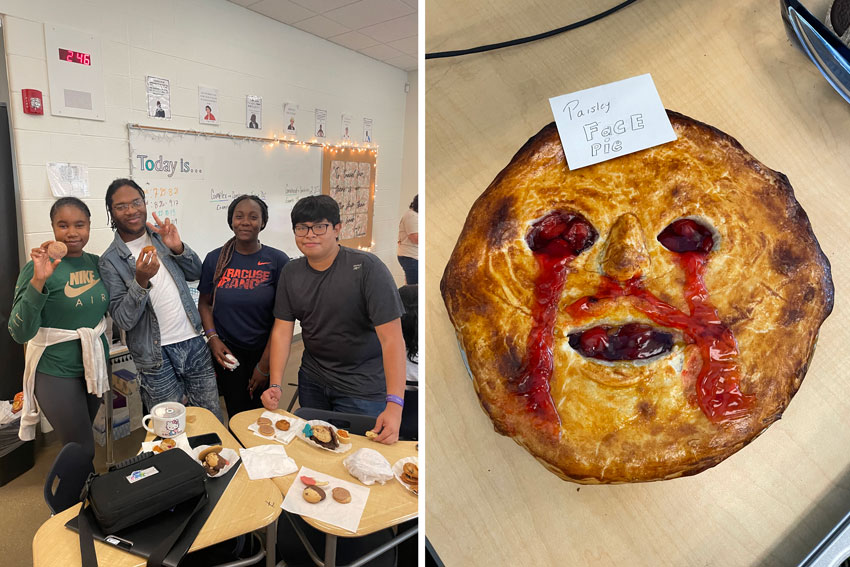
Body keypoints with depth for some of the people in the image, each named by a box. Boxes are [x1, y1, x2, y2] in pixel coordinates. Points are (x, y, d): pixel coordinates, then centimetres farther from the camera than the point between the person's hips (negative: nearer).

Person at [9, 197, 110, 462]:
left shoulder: (97, 263, 1)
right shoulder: (39, 267, -15)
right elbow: (20, 332, -21)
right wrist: (38, 280, -33)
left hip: (95, 364, 5)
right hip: (56, 372, -5)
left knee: (82, 436, 22)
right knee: (82, 452, 2)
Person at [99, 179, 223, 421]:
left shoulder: (161, 235, 6)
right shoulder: (110, 260, -7)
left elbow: (196, 273, 9)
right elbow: (123, 320, -12)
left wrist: (178, 248, -9)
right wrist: (141, 281, -27)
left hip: (193, 341, 4)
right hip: (157, 356, -3)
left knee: (212, 419, 12)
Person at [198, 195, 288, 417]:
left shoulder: (278, 261, -7)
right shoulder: (215, 259, 1)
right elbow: (204, 303, 11)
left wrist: (265, 365, -7)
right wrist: (212, 338, -6)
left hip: (263, 352, -1)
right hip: (227, 351, 1)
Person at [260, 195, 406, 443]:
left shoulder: (367, 267, -21)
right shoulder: (291, 272, -1)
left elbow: (392, 338, -25)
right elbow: (282, 330, 1)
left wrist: (394, 404, -31)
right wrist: (275, 385, -10)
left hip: (362, 386, -5)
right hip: (311, 380, 6)